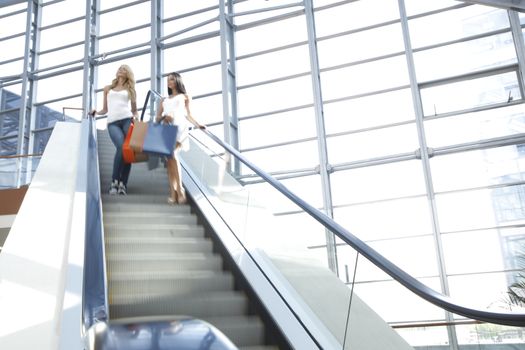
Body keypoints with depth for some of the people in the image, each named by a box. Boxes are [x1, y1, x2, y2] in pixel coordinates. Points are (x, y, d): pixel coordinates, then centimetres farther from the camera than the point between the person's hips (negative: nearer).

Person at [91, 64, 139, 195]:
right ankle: (114, 181, -21)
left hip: (127, 120, 1)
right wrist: (96, 112, 5)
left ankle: (123, 184, -10)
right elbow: (105, 109, 25)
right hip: (112, 123, -1)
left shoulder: (130, 90, 22)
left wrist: (135, 117, -1)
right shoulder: (108, 89, 26)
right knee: (121, 147, -27)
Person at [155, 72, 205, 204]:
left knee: (172, 154, -26)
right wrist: (163, 117, -5)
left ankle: (180, 189, -25)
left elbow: (188, 114, 15)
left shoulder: (184, 96, 23)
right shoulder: (164, 100, 29)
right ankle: (173, 192, -14)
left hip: (179, 128, -4)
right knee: (169, 158, -10)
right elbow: (157, 118, 19)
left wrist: (198, 125, -3)